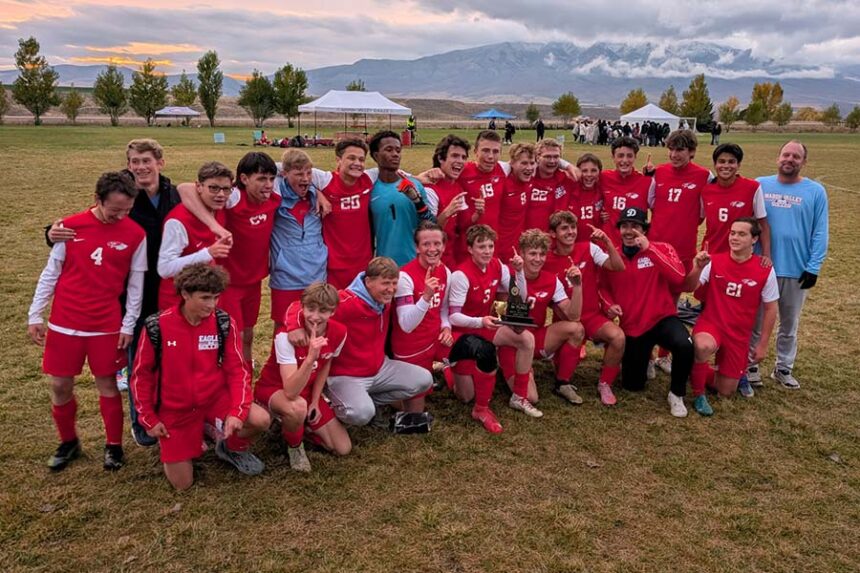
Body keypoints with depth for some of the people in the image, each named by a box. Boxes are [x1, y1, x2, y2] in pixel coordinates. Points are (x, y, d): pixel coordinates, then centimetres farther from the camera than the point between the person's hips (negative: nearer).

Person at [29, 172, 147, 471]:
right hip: (64, 323, 1)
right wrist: (35, 315, 2)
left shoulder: (135, 234, -6)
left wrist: (129, 324, -2)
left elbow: (136, 283, 0)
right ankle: (68, 442, 30)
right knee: (60, 386, 8)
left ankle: (114, 445, 24)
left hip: (107, 326, -1)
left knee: (107, 385, 7)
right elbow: (51, 273, 3)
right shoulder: (69, 226, -4)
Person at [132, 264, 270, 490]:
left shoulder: (224, 323, -12)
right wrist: (149, 419, -6)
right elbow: (141, 375, -3)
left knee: (261, 419, -25)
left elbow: (237, 370, -9)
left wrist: (236, 412, -22)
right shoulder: (157, 326, -16)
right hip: (175, 409, -1)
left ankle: (232, 448, 10)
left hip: (215, 398, 1)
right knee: (182, 484, 0)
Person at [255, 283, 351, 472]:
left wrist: (315, 402, -1)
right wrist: (310, 357, -52)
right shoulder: (285, 335, -33)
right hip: (273, 389, -5)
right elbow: (290, 392, -40)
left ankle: (300, 425, 21)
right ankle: (294, 445, -7)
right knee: (298, 407, -41)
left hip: (307, 391, 5)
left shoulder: (339, 332, -18)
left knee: (343, 448, -3)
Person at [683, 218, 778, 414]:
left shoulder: (765, 270, -6)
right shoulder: (714, 261, -6)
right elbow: (690, 287, -13)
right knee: (704, 347, -39)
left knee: (726, 392, 3)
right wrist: (697, 268, -33)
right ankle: (699, 393, -13)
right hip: (710, 324, -1)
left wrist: (763, 344, 2)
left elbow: (770, 309, 2)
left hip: (739, 335, 2)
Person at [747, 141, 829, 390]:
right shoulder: (759, 185, 1)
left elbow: (820, 233, -1)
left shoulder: (816, 191, 1)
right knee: (755, 320, 9)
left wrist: (813, 267, -7)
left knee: (789, 324, 14)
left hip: (797, 271, 1)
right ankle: (749, 365, 23)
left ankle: (783, 369, 29)